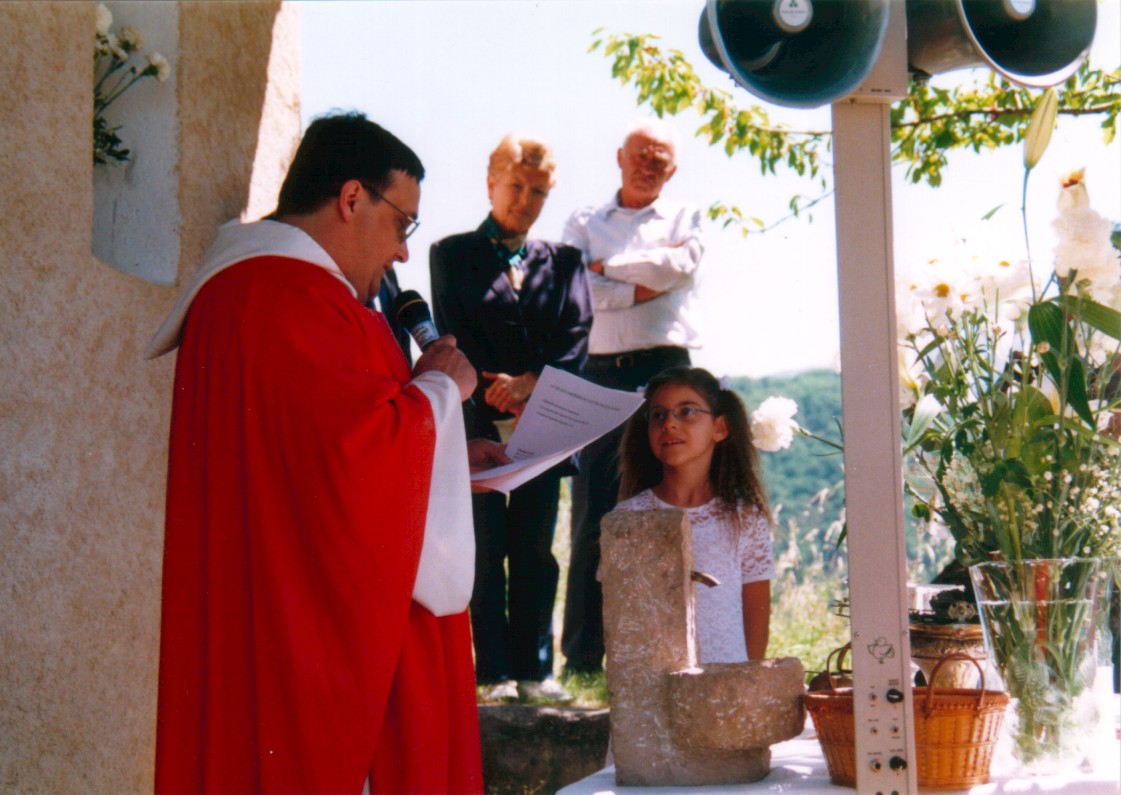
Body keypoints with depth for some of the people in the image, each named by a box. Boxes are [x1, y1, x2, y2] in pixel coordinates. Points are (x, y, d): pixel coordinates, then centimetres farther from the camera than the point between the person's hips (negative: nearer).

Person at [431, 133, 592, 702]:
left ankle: (536, 670, 9)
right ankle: (497, 672, 1)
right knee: (485, 549, -2)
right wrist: (494, 391, -13)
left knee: (536, 550, 4)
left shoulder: (563, 262, 15)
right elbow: (453, 336, 0)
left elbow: (577, 336, 3)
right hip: (477, 422, -2)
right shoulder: (452, 254, 9)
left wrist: (530, 383, -13)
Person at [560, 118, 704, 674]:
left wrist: (609, 267, 3)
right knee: (592, 516, -2)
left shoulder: (685, 219, 16)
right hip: (602, 373, 0)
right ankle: (582, 658, 2)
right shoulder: (584, 223, 17)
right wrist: (646, 283, -5)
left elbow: (676, 266, -5)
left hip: (665, 368, 0)